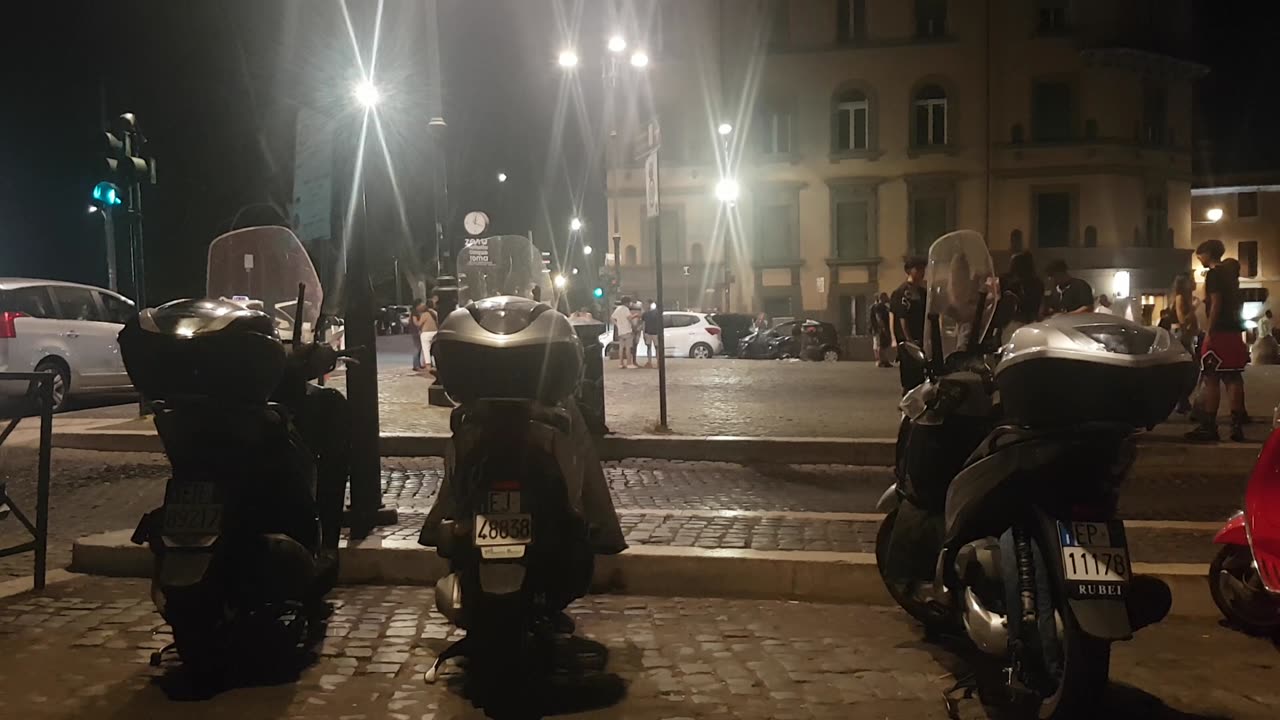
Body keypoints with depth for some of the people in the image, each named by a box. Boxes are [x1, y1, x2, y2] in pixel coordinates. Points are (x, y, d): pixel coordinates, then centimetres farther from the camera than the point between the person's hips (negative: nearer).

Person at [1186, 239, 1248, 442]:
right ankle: (1237, 426, 6)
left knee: (1210, 379, -7)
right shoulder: (1230, 272, 18)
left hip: (1220, 331, -9)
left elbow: (1216, 304, -17)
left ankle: (1209, 426, -8)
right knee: (1233, 378, 7)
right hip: (1234, 330, 9)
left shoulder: (1214, 274, -9)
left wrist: (1209, 332, -17)